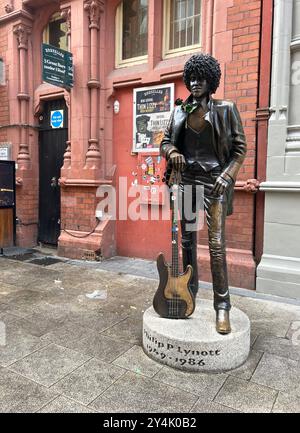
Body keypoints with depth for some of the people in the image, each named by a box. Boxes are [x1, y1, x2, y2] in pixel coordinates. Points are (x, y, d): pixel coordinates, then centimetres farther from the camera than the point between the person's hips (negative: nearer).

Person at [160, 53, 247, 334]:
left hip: (214, 179, -4)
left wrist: (227, 176, -12)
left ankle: (222, 306, 1)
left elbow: (240, 147, 1)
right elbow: (165, 142, 15)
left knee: (216, 243, -9)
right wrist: (172, 153, -9)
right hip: (186, 178, 4)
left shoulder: (225, 109, 2)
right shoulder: (179, 111, 12)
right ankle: (189, 290, 26)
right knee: (187, 238, 9)